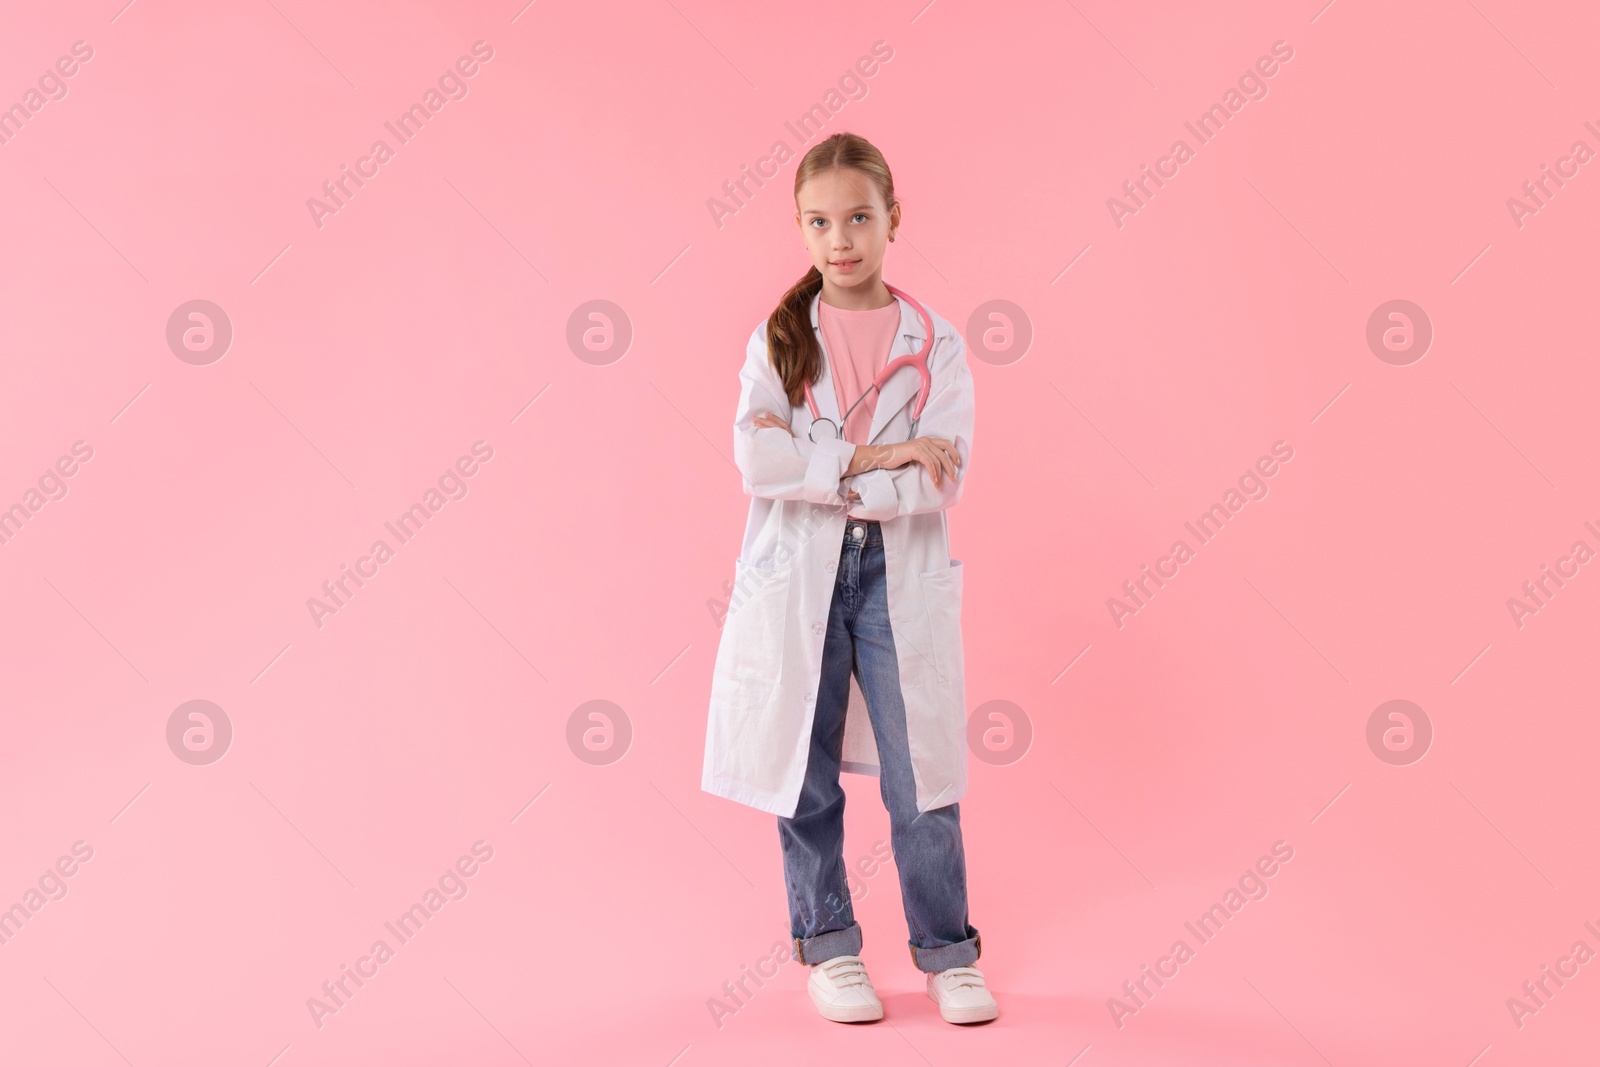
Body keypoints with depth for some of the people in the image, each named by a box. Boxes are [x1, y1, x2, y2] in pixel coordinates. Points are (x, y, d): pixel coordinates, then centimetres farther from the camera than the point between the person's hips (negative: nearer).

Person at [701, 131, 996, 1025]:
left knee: (921, 771, 4)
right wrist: (872, 459, -16)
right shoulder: (779, 338, 2)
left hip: (901, 574, 0)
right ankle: (828, 944, 25)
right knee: (806, 771, 9)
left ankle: (948, 948, 19)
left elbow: (942, 482, -11)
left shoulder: (936, 343, 0)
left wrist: (816, 469, -14)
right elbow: (759, 462, -12)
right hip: (797, 574, 1)